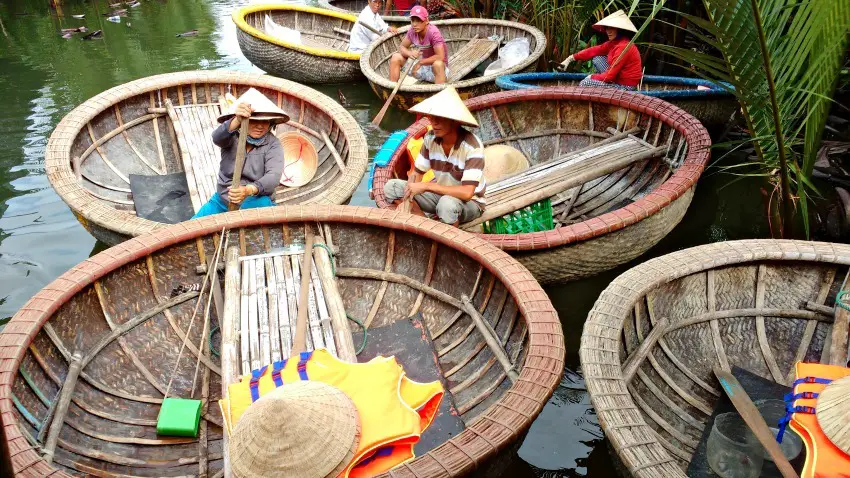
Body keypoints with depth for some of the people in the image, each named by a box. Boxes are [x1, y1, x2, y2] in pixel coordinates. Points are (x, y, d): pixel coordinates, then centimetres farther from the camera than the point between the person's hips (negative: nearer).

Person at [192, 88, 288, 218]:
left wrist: (248, 190, -42)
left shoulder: (273, 144, -8)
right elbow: (217, 138, -29)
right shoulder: (232, 136, -5)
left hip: (255, 200, -2)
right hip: (223, 199, 2)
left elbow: (273, 176, -22)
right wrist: (237, 120, -51)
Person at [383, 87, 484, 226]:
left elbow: (466, 193, -35)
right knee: (391, 187, -8)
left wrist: (426, 186, -33)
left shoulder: (472, 147, -28)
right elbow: (416, 174, -3)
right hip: (440, 193, 6)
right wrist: (406, 197, -24)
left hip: (469, 202, -6)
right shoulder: (430, 138, -11)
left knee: (447, 203, -41)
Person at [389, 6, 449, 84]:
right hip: (421, 67, 6)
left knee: (437, 64, -40)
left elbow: (440, 57, -32)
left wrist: (420, 62, -25)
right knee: (396, 57, -3)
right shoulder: (412, 31, -7)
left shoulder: (433, 32, -24)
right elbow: (402, 47, 2)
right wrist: (410, 53, -21)